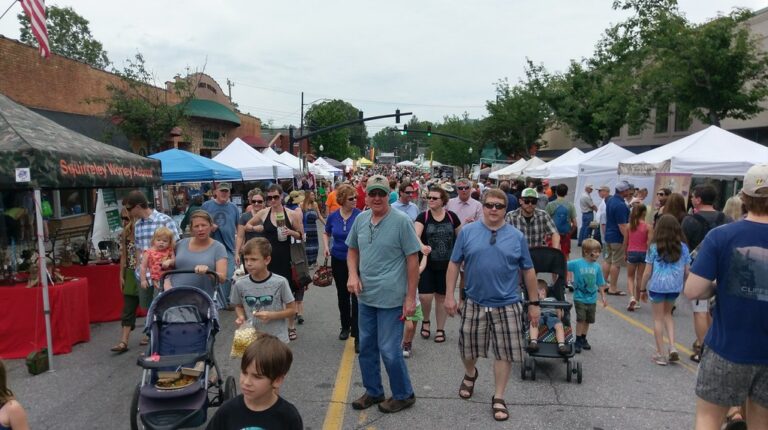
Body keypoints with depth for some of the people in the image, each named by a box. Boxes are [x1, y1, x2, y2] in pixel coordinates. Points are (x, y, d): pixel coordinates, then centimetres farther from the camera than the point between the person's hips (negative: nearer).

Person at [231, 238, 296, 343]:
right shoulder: (240, 284, -8)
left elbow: (292, 310, -7)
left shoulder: (280, 282, -16)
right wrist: (241, 317, -10)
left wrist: (271, 315, -20)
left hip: (277, 339, -2)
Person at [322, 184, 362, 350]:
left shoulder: (360, 216, -12)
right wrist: (326, 246, -3)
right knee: (342, 296, 18)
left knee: (356, 297, -7)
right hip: (338, 260, 4)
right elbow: (326, 233, 14)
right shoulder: (333, 216, -2)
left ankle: (358, 336, -2)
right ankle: (345, 327, 37)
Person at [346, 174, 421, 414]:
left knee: (388, 350, 1)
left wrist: (411, 297, -12)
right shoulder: (360, 220, 4)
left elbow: (413, 260, -11)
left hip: (391, 298, -6)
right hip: (365, 296, 6)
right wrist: (352, 274, -3)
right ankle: (373, 392, 37)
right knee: (366, 347, 16)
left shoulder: (401, 221, -13)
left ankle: (403, 395, 25)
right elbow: (353, 250, 16)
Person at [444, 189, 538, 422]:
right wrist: (449, 295, -3)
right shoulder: (467, 232, -3)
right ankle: (470, 374, 46)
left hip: (507, 305, 0)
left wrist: (534, 303, 6)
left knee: (505, 352, 6)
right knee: (468, 347, 14)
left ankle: (498, 398, 24)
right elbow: (454, 264, 1)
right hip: (474, 303, 0)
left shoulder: (517, 236, 0)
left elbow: (528, 271, 6)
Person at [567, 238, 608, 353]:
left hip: (592, 299, 4)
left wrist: (603, 297, 8)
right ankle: (578, 341, 6)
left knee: (588, 320, 14)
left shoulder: (597, 266, -1)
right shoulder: (577, 263, -12)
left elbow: (600, 284, 7)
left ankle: (583, 339, 31)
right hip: (579, 298, -4)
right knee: (580, 319, -6)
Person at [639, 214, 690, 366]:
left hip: (657, 285, -3)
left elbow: (648, 272, -6)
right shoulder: (683, 247, -1)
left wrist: (642, 288, 7)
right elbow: (686, 271, 2)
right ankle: (672, 347, 12)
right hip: (675, 286, 3)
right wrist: (682, 284, 19)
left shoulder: (654, 247, -8)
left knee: (658, 318, 9)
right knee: (667, 314, 24)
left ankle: (661, 354, 14)